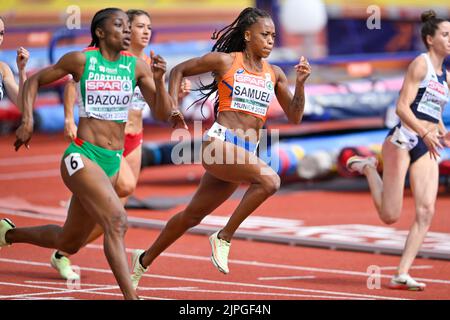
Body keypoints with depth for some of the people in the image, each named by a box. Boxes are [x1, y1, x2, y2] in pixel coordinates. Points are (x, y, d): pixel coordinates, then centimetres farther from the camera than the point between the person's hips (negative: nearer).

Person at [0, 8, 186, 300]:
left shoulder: (137, 67, 4)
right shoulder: (81, 60, -4)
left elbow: (163, 114, 1)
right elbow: (34, 81, 9)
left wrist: (159, 80, -15)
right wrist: (28, 121, -2)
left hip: (113, 162, 6)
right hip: (82, 156, -6)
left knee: (69, 242, 18)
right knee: (117, 221, -27)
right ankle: (131, 296, -30)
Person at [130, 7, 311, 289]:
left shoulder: (274, 74, 13)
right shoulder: (224, 61, 0)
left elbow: (295, 117, 12)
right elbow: (179, 70, 12)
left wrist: (300, 84, -3)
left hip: (246, 153, 6)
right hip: (219, 143, -6)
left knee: (193, 215, 16)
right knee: (269, 180, -30)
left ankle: (144, 260, 34)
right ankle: (224, 238, -16)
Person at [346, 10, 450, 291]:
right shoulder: (421, 64, -7)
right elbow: (402, 107, -15)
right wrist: (425, 134, -26)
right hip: (403, 141, -7)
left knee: (426, 212, -9)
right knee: (390, 215, -5)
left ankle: (402, 274, -7)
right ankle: (368, 167, 20)